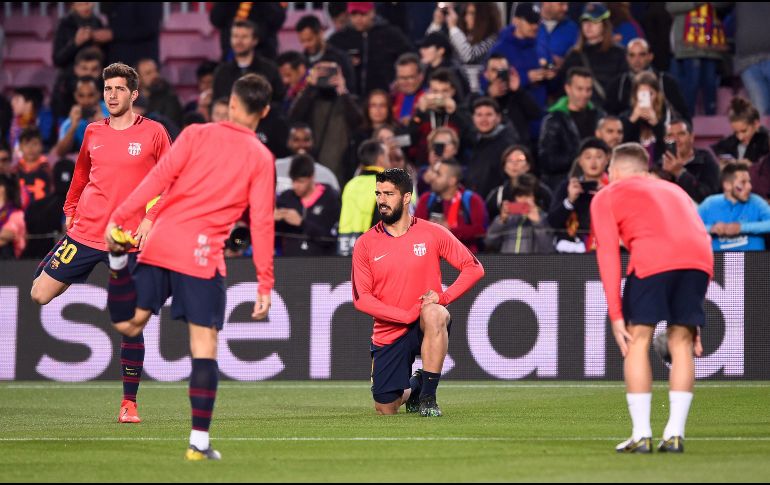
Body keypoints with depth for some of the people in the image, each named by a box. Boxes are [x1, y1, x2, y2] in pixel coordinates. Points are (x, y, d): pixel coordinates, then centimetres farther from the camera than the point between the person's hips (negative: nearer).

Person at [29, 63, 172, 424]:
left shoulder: (153, 134, 0)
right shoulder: (93, 133, 9)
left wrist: (151, 219, -10)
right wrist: (70, 210, 15)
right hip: (85, 232, 3)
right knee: (39, 294, -6)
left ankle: (129, 402, 6)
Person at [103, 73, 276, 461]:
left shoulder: (197, 135, 7)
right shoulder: (262, 159, 3)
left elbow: (158, 178, -3)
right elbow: (262, 223, -1)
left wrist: (118, 218, -3)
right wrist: (265, 285, 1)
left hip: (160, 244, 2)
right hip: (203, 255, -2)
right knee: (204, 345, 2)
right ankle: (199, 441, -2)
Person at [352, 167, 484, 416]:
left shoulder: (433, 234, -2)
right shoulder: (365, 244, -1)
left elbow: (473, 268, -1)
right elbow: (361, 299, -7)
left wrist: (443, 297, -17)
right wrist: (408, 315, -19)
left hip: (426, 328, -2)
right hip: (388, 333, 2)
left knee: (434, 314, -39)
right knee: (385, 409, -1)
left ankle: (428, 395, -26)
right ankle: (412, 388, 38)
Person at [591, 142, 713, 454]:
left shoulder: (607, 197, 22)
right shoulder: (673, 190, 36)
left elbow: (608, 253, 9)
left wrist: (616, 315, 6)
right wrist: (693, 318, 32)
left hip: (652, 259, -4)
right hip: (700, 258, 4)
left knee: (638, 340, 9)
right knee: (681, 341, 15)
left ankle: (641, 436, 6)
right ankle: (675, 435, 11)